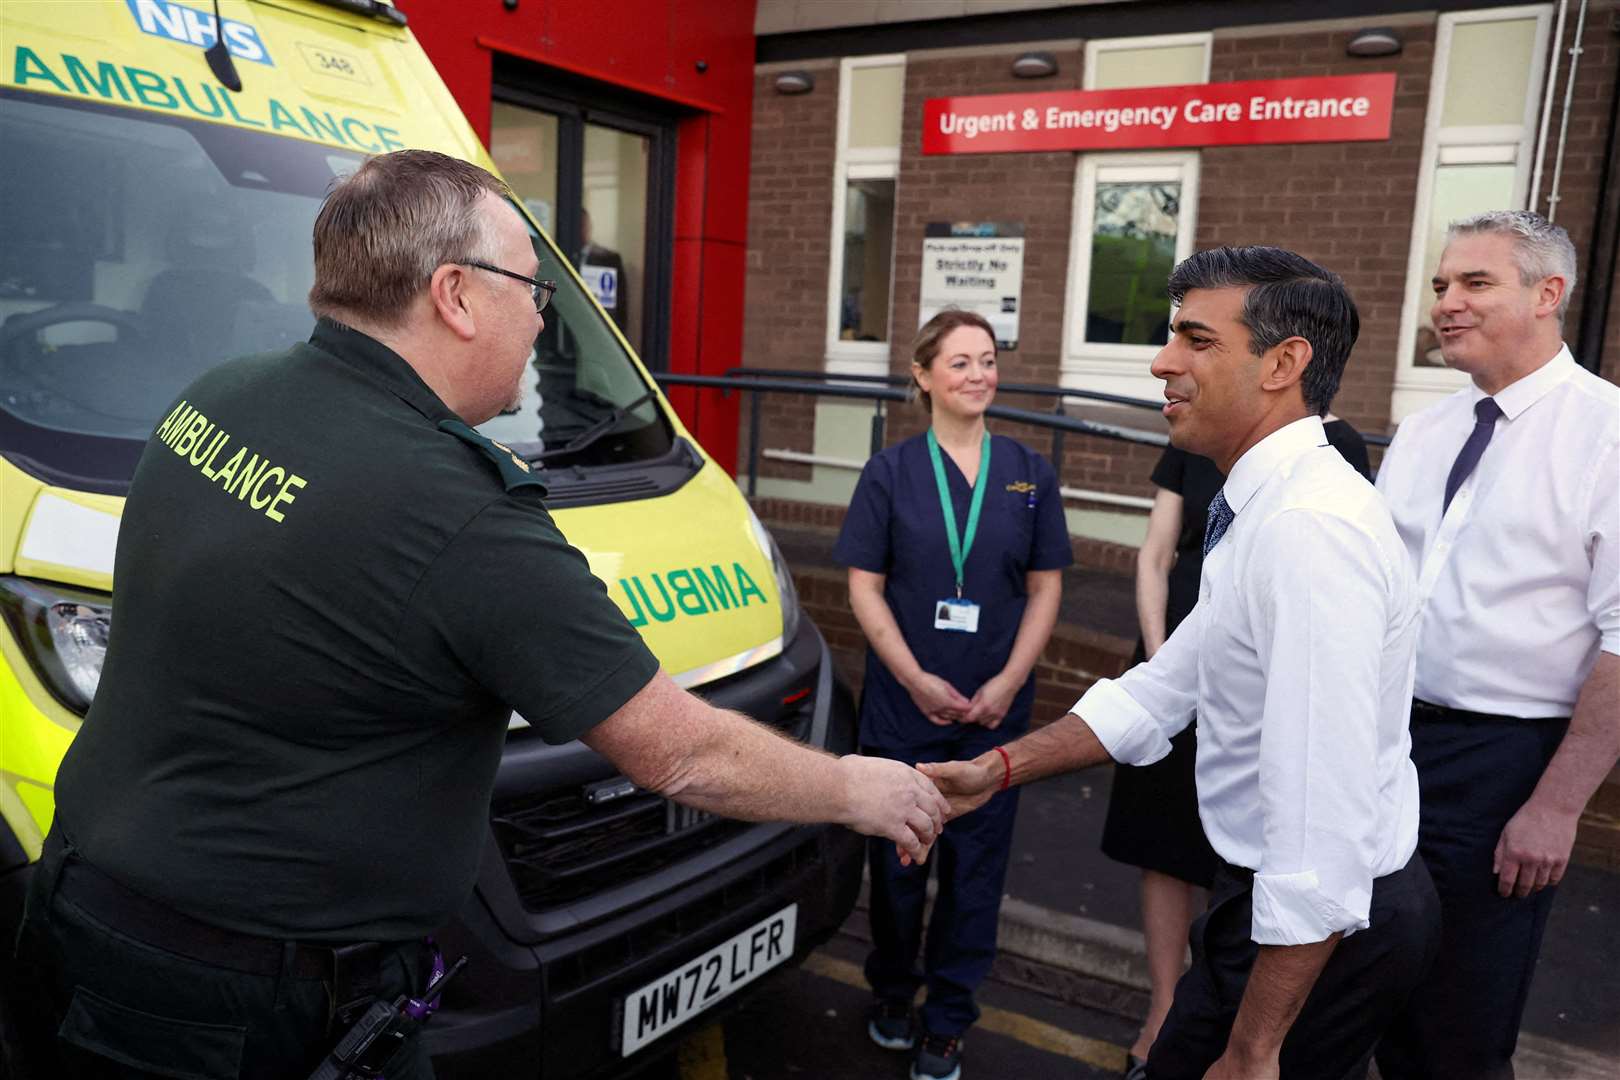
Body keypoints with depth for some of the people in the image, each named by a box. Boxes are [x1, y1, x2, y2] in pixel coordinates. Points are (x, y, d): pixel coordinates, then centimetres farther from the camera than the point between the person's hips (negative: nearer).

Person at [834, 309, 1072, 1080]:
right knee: (897, 859, 11)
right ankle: (891, 992, 36)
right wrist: (918, 681, -12)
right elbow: (865, 589, -3)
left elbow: (1045, 589, 4)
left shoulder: (1029, 473, 3)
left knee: (975, 867, 8)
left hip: (995, 709, 1)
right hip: (902, 706, -1)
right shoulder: (890, 472, -1)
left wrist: (1007, 682, -8)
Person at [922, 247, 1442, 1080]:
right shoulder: (1264, 506, 5)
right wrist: (999, 770, 2)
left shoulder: (1311, 527, -28)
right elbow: (1161, 691, 9)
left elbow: (1324, 823, -30)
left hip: (1323, 927, -8)